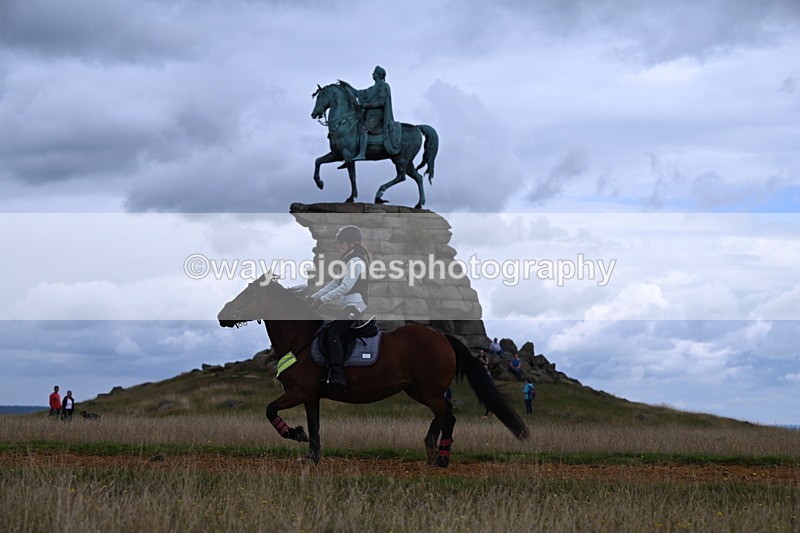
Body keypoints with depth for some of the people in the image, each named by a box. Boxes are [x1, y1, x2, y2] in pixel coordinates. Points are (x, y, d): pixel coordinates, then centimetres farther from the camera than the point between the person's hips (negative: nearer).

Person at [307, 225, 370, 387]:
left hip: (354, 306, -11)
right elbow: (335, 283, 20)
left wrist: (323, 299, -20)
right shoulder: (349, 261, 22)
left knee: (333, 335, -22)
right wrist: (315, 296, 11)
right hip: (347, 307, 11)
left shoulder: (356, 262, -12)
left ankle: (337, 376, -29)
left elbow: (345, 287, -21)